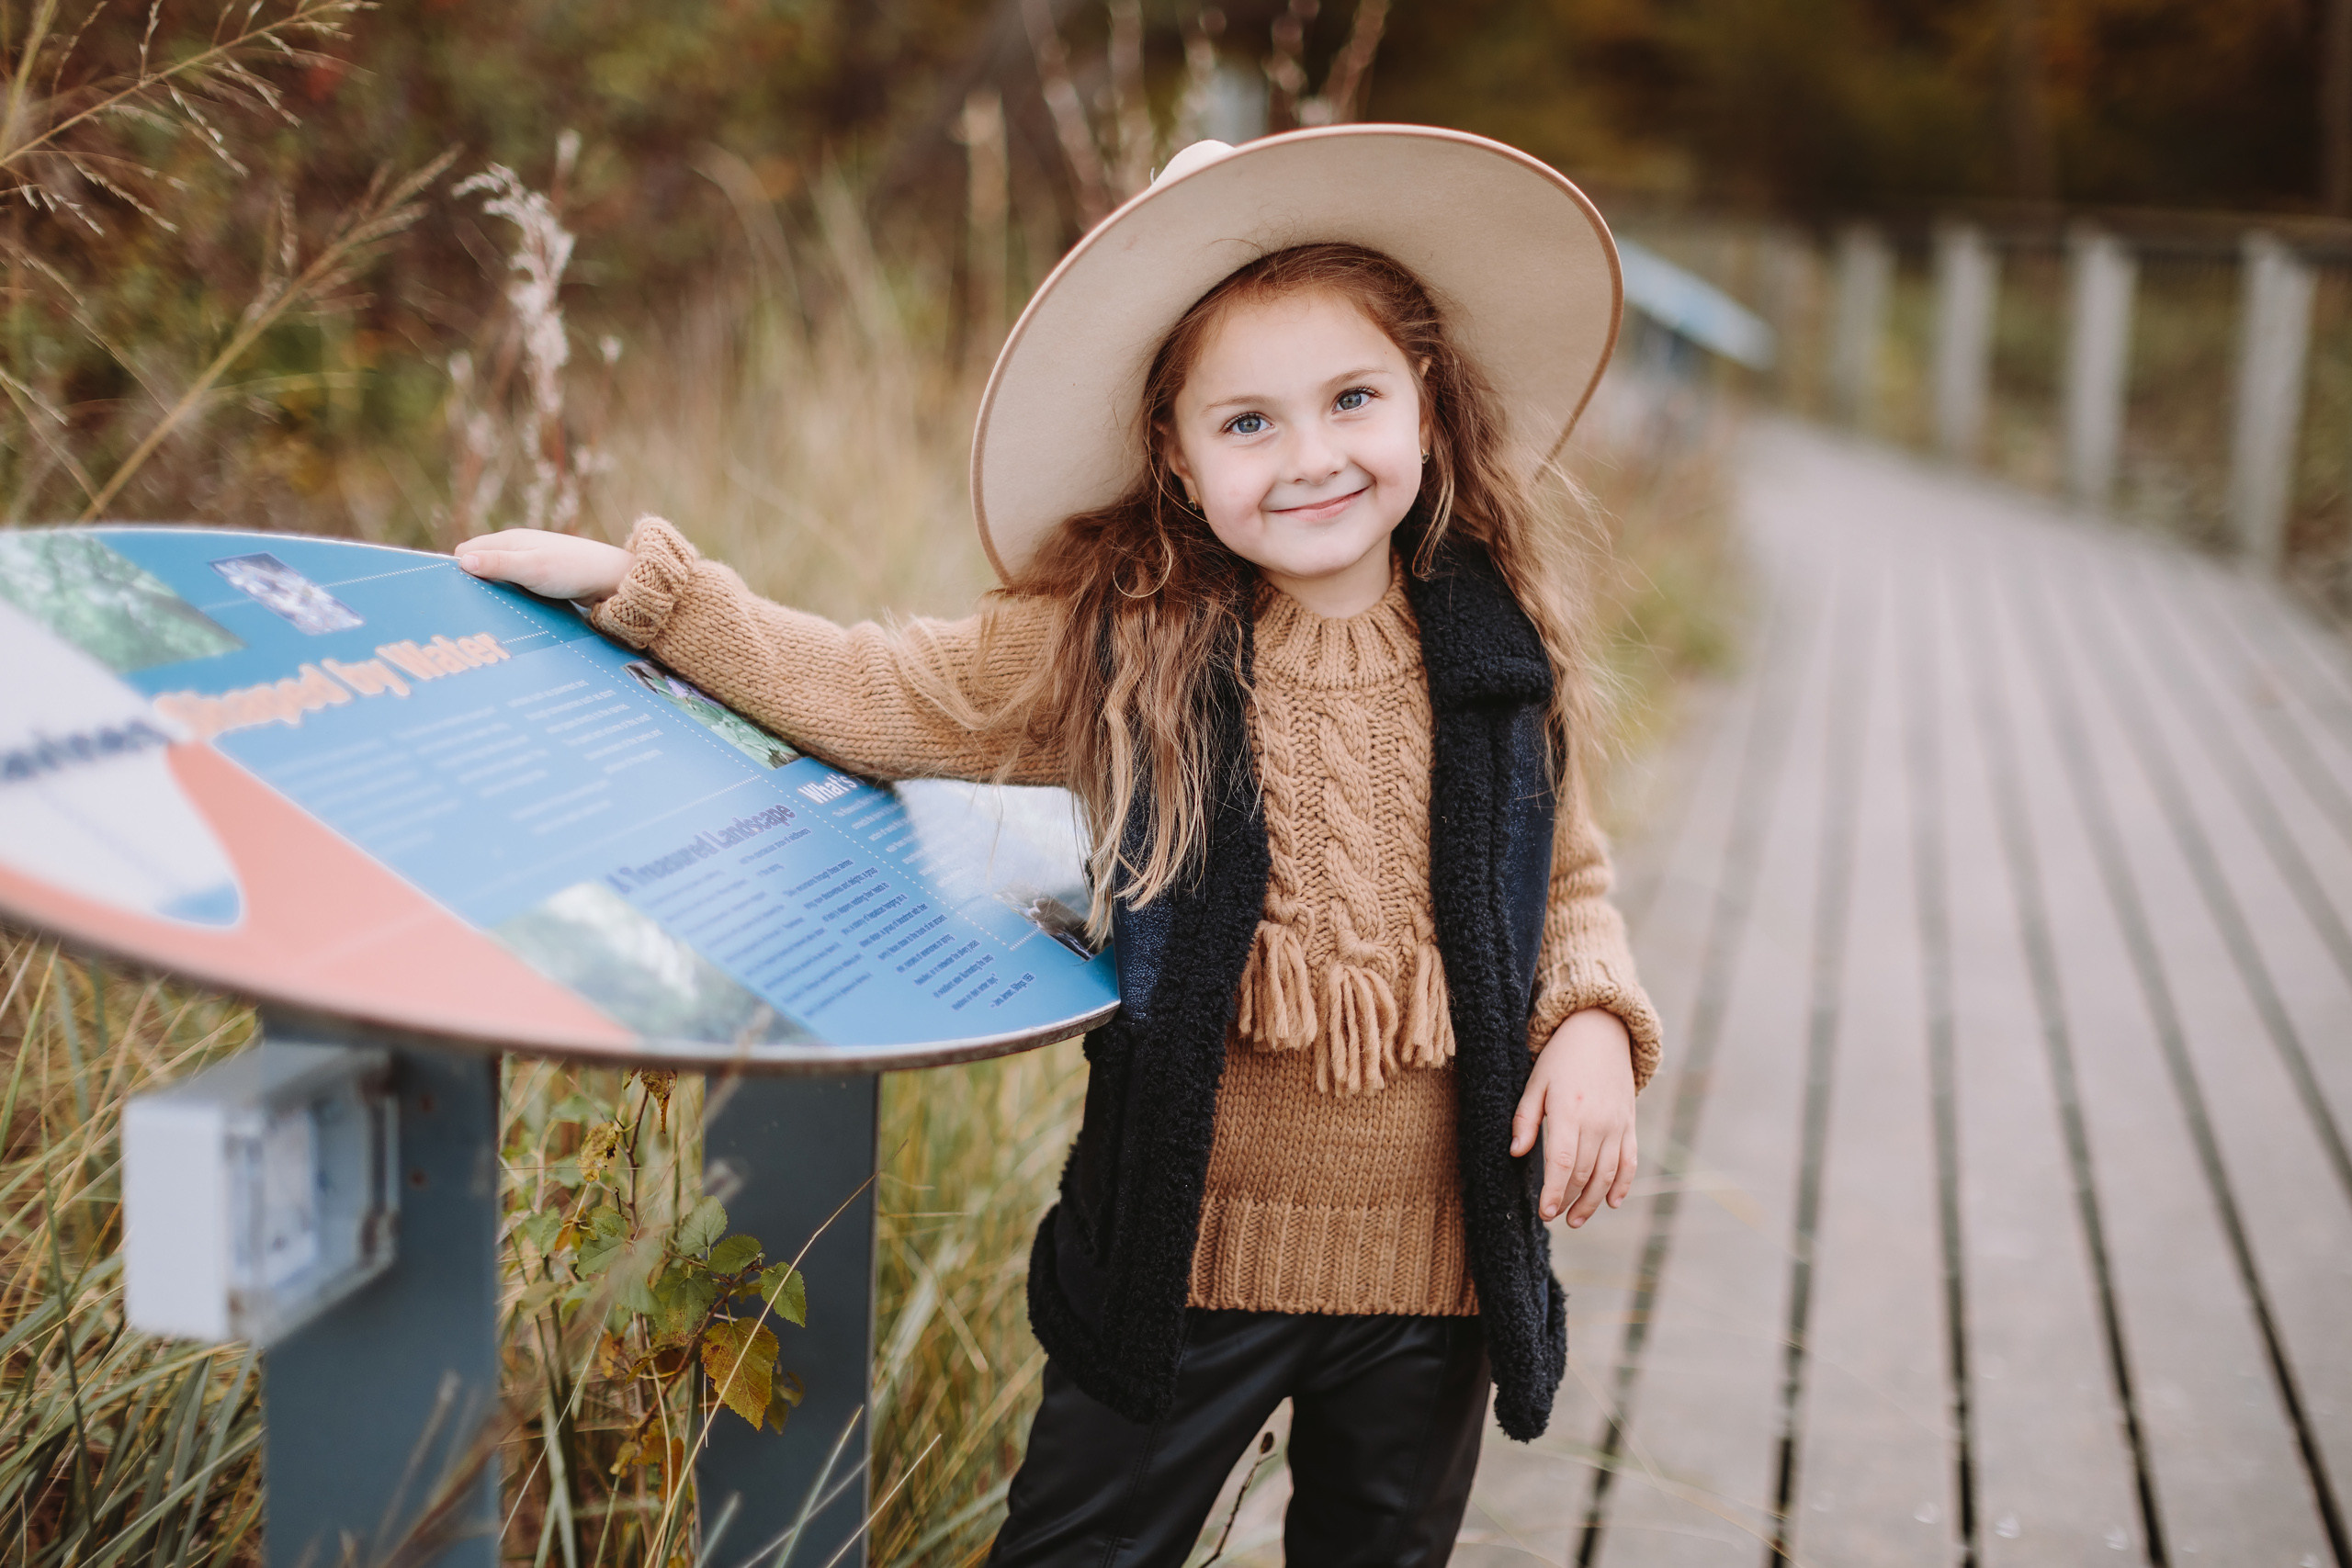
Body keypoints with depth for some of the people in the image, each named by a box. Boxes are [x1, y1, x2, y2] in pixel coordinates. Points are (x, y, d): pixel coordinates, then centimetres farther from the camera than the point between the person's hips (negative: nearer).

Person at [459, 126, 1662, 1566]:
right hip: (1190, 1241, -1)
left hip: (1436, 1250, 2)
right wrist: (638, 583, -6)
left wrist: (1592, 1023, -9)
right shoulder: (1111, 646, -9)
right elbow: (873, 696, -2)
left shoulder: (1504, 653, -3)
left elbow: (1568, 881, 10)